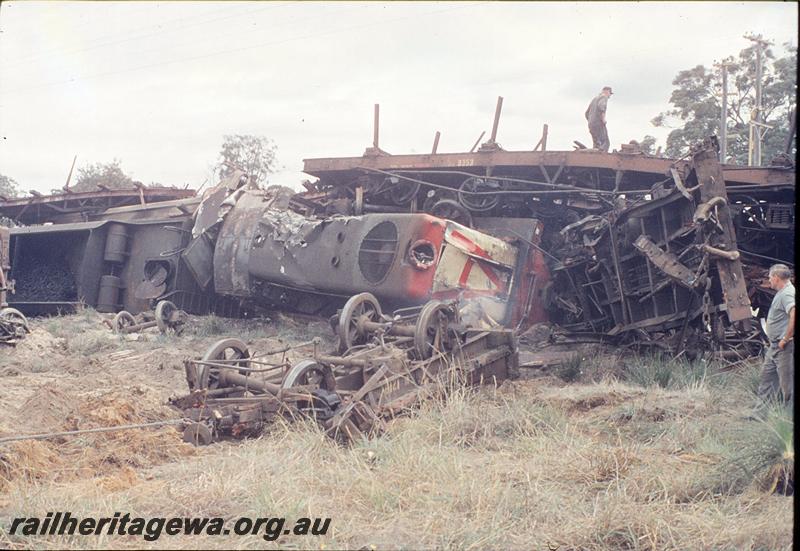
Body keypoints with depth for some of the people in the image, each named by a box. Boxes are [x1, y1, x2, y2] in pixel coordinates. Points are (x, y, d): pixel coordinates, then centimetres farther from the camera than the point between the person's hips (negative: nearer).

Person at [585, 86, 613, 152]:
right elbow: (601, 106, -25)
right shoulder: (604, 97, -2)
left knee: (596, 145, 9)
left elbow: (587, 113, 26)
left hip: (591, 125, 8)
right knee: (605, 143, -8)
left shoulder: (594, 99, 25)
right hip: (599, 124, -8)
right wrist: (603, 119, -19)